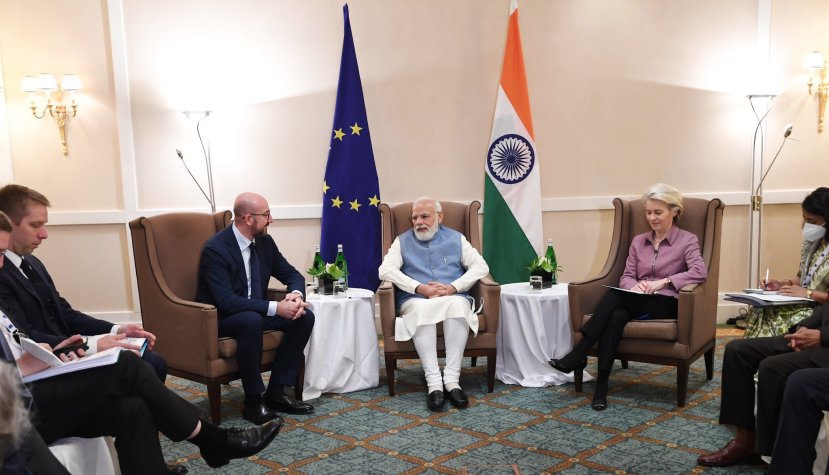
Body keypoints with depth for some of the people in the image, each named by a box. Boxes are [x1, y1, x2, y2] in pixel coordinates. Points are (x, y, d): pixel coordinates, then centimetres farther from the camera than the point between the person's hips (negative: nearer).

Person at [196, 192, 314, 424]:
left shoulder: (265, 241, -1)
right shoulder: (215, 249, -23)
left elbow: (292, 274, 7)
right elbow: (226, 301, -32)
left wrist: (296, 294, -18)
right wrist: (275, 308, -36)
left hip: (255, 312, 7)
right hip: (219, 318, -7)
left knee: (305, 317, -13)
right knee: (252, 320, -38)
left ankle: (276, 392, -7)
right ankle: (253, 400, -22)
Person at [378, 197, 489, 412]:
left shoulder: (456, 239, 18)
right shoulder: (402, 241, 16)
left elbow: (481, 266, 6)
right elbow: (386, 270, 0)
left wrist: (452, 287, -10)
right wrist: (421, 288, -12)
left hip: (453, 299, 1)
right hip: (415, 301, 0)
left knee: (458, 304, -36)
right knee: (421, 309, -37)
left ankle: (452, 379, -37)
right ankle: (433, 381, -40)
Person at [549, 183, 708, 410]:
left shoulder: (687, 240, 3)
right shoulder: (638, 241, 17)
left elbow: (700, 272, -15)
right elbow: (626, 277, 12)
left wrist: (663, 282, -24)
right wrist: (635, 286, -13)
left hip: (666, 303, -4)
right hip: (637, 303, 4)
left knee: (614, 296, -32)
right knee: (616, 315, -34)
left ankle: (578, 355, -31)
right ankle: (601, 386, -36)